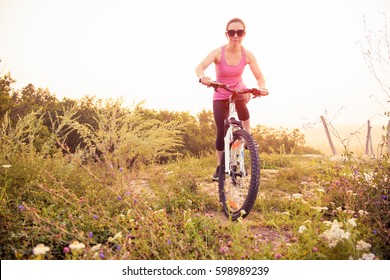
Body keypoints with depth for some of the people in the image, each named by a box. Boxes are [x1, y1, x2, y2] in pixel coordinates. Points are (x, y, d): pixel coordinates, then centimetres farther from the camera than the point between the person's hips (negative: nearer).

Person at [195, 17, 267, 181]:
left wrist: (261, 88, -40)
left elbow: (260, 77, -16)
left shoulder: (247, 55, -17)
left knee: (242, 109, -27)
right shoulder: (218, 52, -23)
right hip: (220, 95, -3)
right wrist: (202, 77, -62)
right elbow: (199, 67, -39)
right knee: (221, 132, -6)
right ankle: (219, 166, 10)